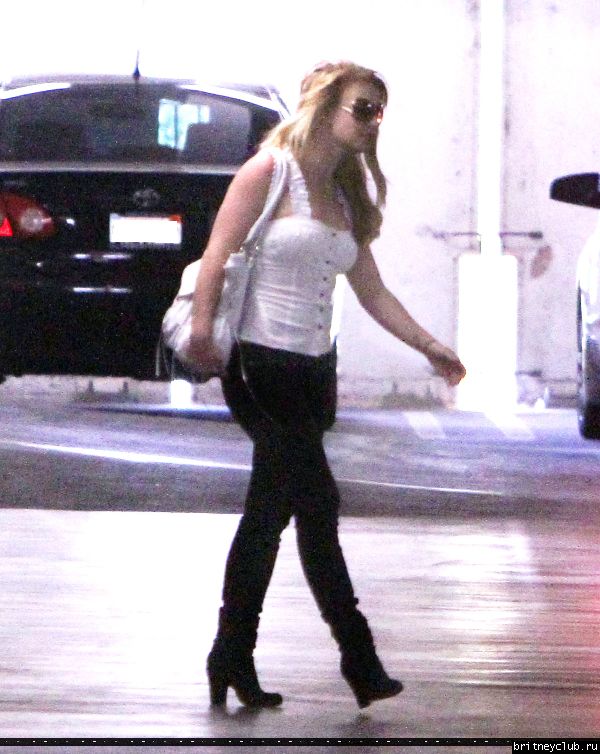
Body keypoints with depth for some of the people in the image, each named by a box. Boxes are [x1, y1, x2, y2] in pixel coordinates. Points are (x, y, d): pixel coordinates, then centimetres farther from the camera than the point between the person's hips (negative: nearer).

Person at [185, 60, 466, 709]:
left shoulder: (347, 198, 15)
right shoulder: (269, 174, -6)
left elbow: (371, 291, 19)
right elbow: (217, 257, -13)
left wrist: (429, 347, 13)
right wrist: (202, 328, -26)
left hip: (313, 370, 8)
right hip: (260, 364, -8)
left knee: (271, 513, 8)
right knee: (318, 503, -11)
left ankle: (232, 658, 13)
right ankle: (359, 658, -6)